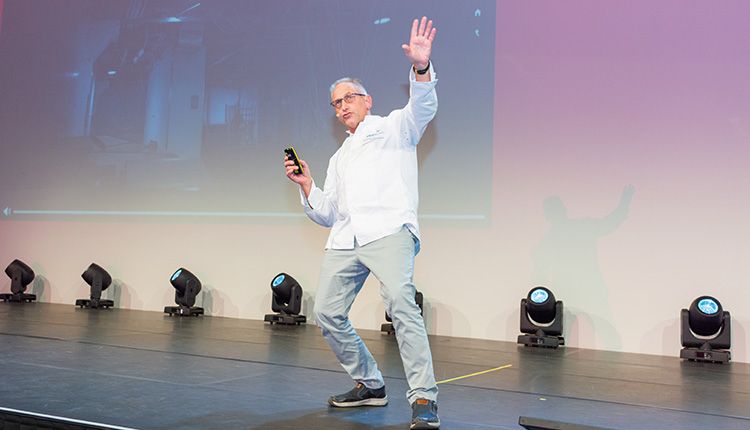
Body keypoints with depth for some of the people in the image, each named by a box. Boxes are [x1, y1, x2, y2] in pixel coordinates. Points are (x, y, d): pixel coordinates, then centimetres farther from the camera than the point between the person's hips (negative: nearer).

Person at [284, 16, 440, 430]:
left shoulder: (394, 128, 15)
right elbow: (328, 213, 26)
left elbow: (422, 107, -8)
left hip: (388, 229, -7)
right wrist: (306, 186, 8)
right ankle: (370, 385, 16)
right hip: (344, 240, 7)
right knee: (327, 313, 1)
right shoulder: (339, 158, 31)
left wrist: (421, 67, -27)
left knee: (401, 304, -26)